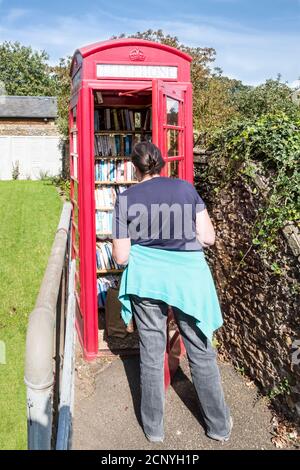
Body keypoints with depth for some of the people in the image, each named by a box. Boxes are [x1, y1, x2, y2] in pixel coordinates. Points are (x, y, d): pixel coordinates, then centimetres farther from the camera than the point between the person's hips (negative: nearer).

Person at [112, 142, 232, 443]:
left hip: (147, 280, 0)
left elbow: (121, 257, -3)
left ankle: (153, 427, 30)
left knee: (151, 354, 14)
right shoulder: (186, 188, 1)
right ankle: (219, 425, 30)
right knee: (201, 353, 14)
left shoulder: (126, 199, -2)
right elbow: (208, 238, 0)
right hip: (189, 279, 1)